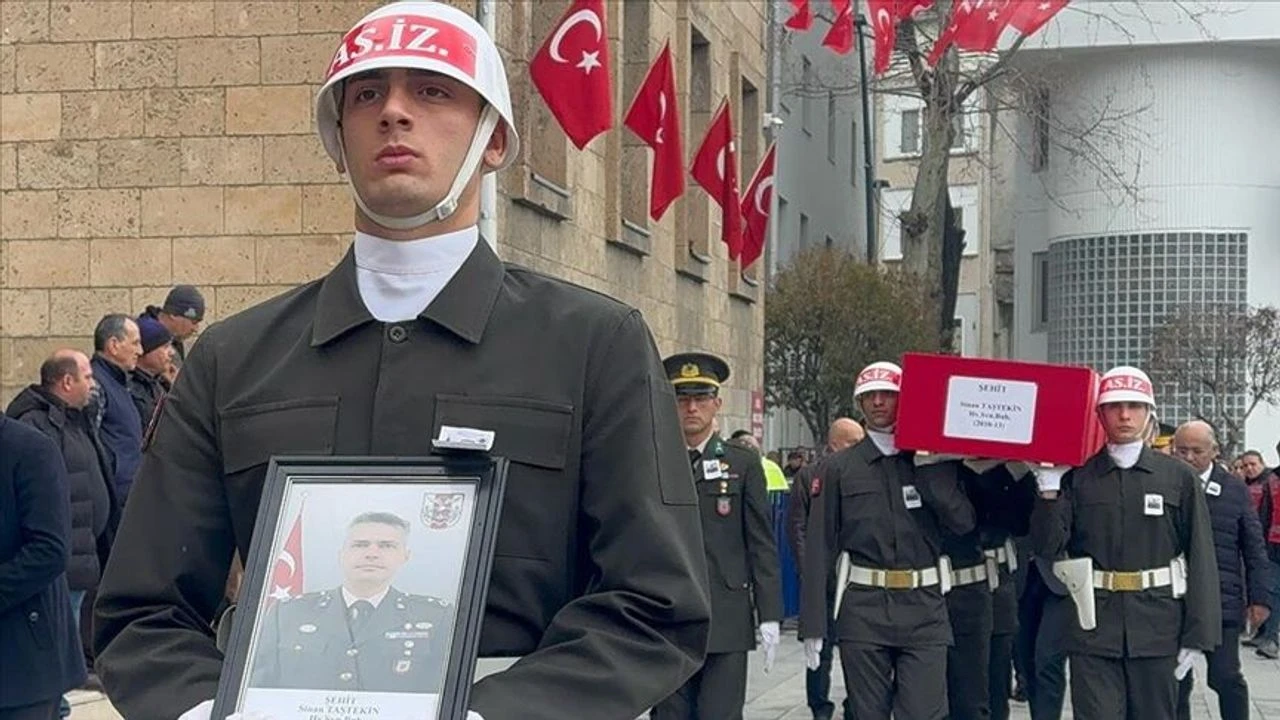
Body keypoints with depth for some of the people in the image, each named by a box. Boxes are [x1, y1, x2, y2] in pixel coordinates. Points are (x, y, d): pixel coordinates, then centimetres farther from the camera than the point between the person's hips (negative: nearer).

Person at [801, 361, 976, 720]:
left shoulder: (933, 460, 10)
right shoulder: (839, 467, 7)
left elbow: (963, 521, -3)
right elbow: (819, 546, 3)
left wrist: (926, 468, -8)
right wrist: (814, 625, -2)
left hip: (924, 610, 0)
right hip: (863, 609, 0)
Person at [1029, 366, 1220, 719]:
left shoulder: (1179, 477, 3)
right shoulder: (1078, 477, 3)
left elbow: (1201, 558, 0)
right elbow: (1047, 547, -2)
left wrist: (1197, 635, -5)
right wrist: (1049, 489, -14)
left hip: (1157, 627, 0)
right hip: (1093, 629, 0)